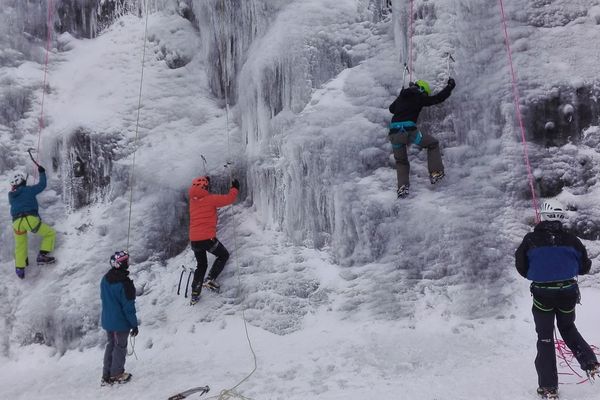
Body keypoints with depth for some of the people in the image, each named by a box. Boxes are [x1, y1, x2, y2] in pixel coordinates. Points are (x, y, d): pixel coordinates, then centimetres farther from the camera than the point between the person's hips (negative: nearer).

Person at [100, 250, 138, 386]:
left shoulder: (105, 279, -2)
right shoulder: (124, 284, -25)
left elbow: (103, 298, 11)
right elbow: (128, 307, -21)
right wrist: (134, 324, -12)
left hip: (107, 320, 7)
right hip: (121, 322, -7)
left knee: (110, 345, 19)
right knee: (120, 347, 10)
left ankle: (106, 376, 26)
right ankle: (117, 375, 22)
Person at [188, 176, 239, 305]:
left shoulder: (193, 200, 9)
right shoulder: (210, 199, -8)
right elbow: (229, 198, -5)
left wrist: (205, 181, 40)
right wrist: (235, 188, 13)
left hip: (193, 240, 6)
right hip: (207, 238, -6)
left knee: (201, 265, 23)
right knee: (224, 255, 18)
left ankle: (195, 294, 18)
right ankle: (210, 279, 2)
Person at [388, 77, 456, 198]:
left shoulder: (401, 97, 23)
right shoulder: (419, 97, 9)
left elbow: (391, 109, 37)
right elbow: (438, 98, 14)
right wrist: (450, 86, 27)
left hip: (394, 132, 5)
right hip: (409, 130, -5)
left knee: (401, 162, 21)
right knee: (433, 143, 19)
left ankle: (402, 187, 4)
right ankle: (435, 173, 13)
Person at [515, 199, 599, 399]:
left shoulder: (531, 239, -8)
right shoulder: (570, 239, -4)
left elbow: (520, 266, -4)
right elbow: (584, 267, 4)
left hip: (542, 293, -2)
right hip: (568, 292, 2)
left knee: (545, 338, 9)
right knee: (568, 328, 28)